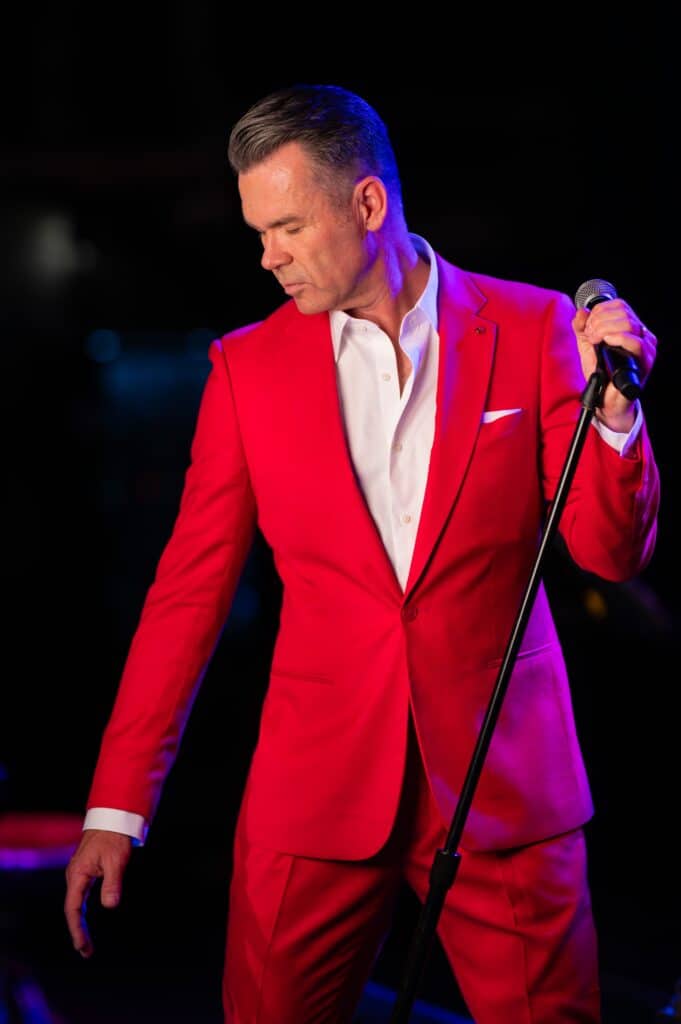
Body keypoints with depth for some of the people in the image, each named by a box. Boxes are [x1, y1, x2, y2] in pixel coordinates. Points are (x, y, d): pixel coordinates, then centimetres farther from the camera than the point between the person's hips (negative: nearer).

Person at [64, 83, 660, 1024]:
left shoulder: (530, 329, 1)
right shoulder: (249, 365, 3)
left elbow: (613, 552, 1)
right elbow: (190, 589, 4)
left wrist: (612, 406, -17)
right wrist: (117, 805, 0)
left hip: (504, 784, 0)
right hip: (315, 793, 1)